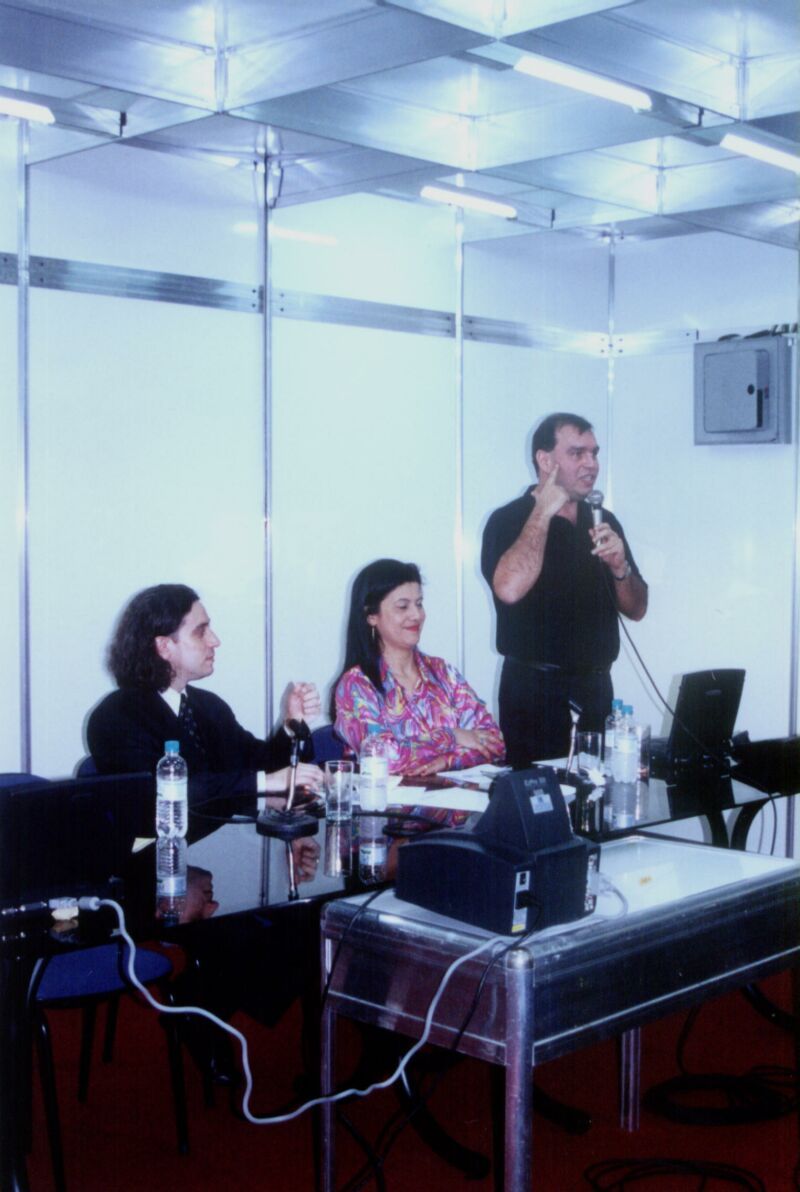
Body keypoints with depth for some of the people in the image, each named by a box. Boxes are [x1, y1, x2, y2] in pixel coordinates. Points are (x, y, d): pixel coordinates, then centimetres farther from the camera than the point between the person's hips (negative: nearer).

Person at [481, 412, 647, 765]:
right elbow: (509, 588, -27)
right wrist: (543, 511, -18)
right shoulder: (509, 521, -7)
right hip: (535, 688, -5)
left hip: (595, 686, 6)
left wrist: (619, 566, -8)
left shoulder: (603, 521, 11)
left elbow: (636, 609, 13)